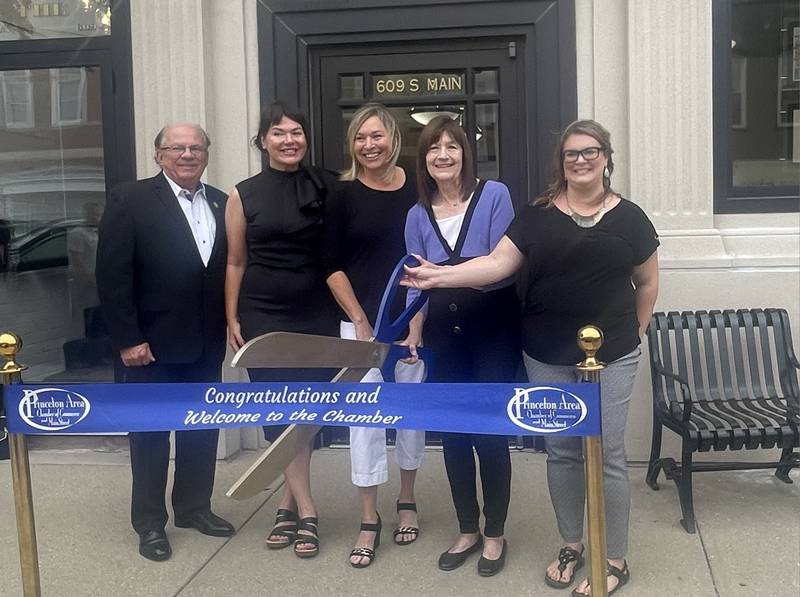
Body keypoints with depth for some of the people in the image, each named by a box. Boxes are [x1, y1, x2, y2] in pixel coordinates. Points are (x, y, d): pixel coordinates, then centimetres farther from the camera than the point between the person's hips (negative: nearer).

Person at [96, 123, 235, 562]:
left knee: (202, 429, 14)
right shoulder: (130, 200, -8)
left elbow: (229, 270, 8)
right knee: (150, 432, 7)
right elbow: (112, 275, -12)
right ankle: (149, 522, 21)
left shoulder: (220, 204, 7)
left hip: (206, 344, 5)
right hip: (151, 343, -5)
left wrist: (228, 327, 2)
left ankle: (194, 507, 32)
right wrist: (127, 339, -15)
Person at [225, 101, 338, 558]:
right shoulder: (244, 195, 1)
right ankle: (306, 512, 8)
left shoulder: (327, 187, 1)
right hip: (263, 317, 0)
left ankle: (289, 503, 20)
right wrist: (232, 320, 2)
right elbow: (236, 262, 6)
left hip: (317, 315, 1)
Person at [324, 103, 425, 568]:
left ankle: (408, 502, 30)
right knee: (364, 416, 0)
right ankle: (369, 522, 12)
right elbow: (333, 266, -1)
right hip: (362, 321, -1)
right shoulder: (344, 194, -2)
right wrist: (359, 320, -7)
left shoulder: (417, 187, 2)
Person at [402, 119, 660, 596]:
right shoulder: (538, 215, 2)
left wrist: (635, 332, 7)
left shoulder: (628, 216, 1)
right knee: (561, 451, 12)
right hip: (547, 357, 2)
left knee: (606, 454, 2)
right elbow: (498, 263, -8)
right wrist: (440, 275, -20)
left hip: (611, 357, -2)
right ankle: (572, 543, 30)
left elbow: (647, 281, 10)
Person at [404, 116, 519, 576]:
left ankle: (495, 535, 19)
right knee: (453, 433, 10)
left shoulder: (494, 195, -6)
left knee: (491, 432, 1)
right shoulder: (418, 215, 6)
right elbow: (417, 284, 7)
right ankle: (467, 531, 27)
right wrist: (412, 337, -6)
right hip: (445, 336, 4)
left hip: (494, 331, -4)